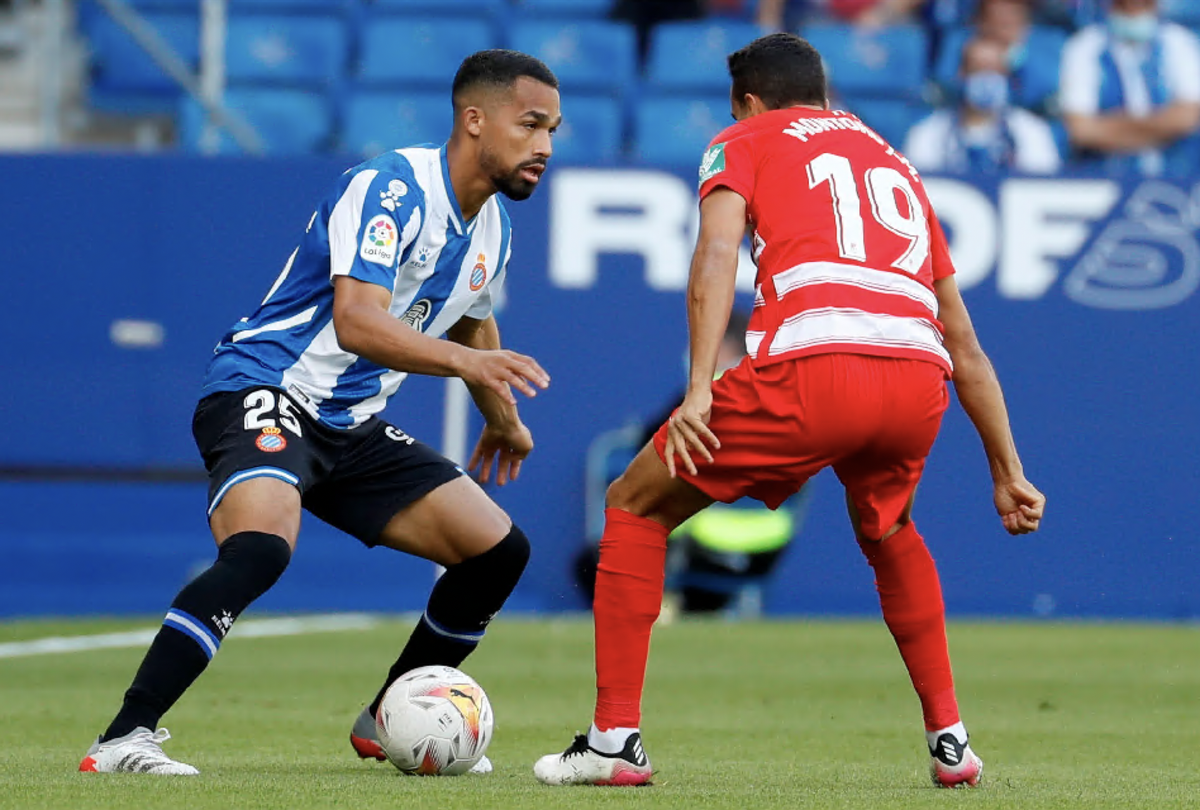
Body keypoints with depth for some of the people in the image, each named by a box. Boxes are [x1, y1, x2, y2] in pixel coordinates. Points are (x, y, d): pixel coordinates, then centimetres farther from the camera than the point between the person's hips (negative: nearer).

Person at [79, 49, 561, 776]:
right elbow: (356, 321, -32)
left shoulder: (492, 226, 10)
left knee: (499, 550, 4)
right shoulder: (391, 189, -19)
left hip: (351, 427, 9)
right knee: (260, 546, -36)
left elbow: (473, 319, 33)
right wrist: (467, 361, -44)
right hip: (264, 394, -9)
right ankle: (122, 741, -34)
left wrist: (501, 415, 45)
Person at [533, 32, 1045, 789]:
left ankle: (615, 740, 8)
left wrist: (700, 389, -10)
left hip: (813, 365, -5)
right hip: (919, 374, 5)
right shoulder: (896, 166, 35)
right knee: (887, 531, 37)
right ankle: (950, 740, 29)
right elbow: (966, 347, 34)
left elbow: (717, 253, 0)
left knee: (636, 507, 15)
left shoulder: (745, 142, 22)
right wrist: (1008, 472, 37)